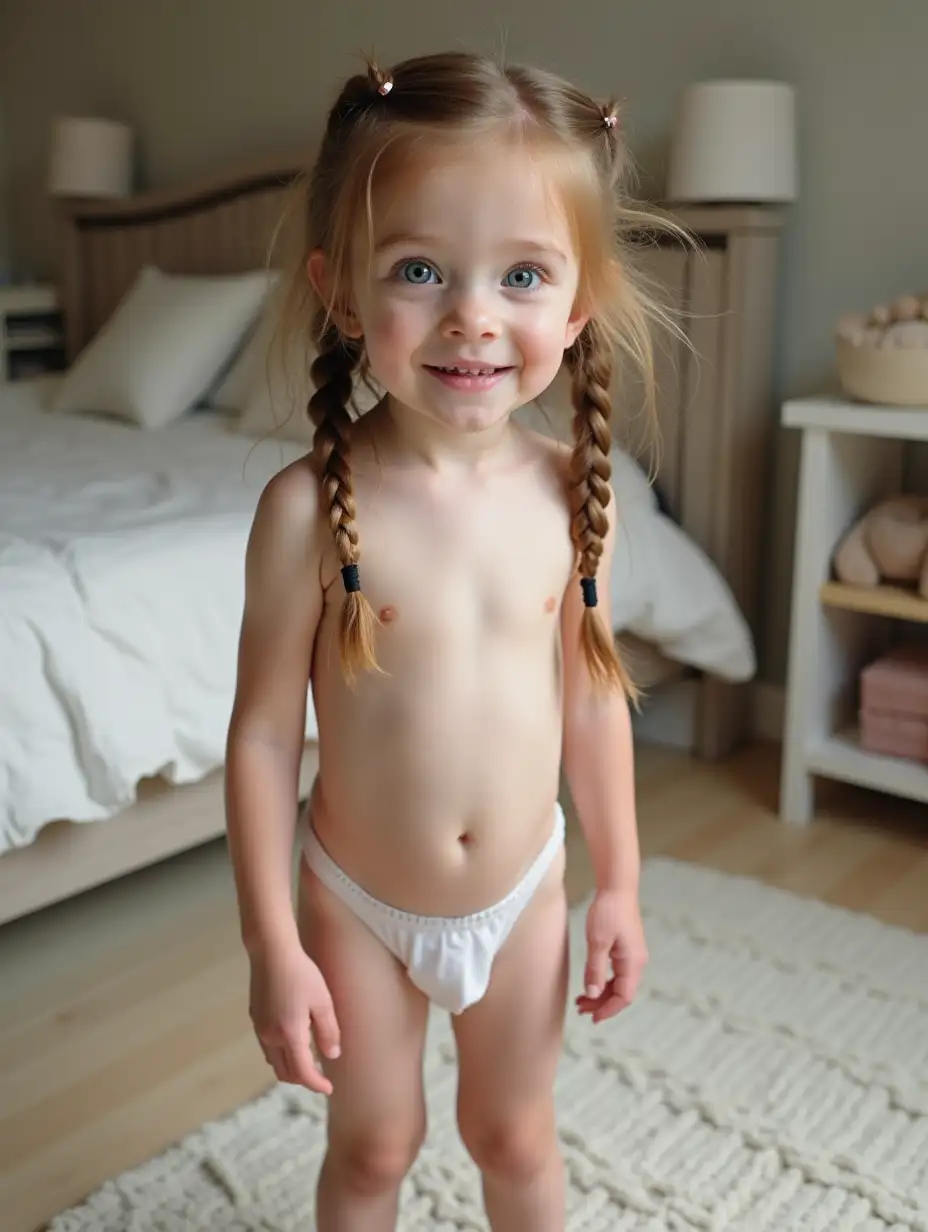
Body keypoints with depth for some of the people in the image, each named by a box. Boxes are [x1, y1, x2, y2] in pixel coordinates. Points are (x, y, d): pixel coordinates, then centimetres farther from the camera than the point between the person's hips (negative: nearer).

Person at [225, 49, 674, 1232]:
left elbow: (593, 695, -2)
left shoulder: (572, 494, -13)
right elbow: (264, 733, -16)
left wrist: (619, 884, 4)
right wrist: (273, 947, -12)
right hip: (357, 901, -2)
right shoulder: (311, 506, -23)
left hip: (524, 890, 2)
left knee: (514, 1136, 23)